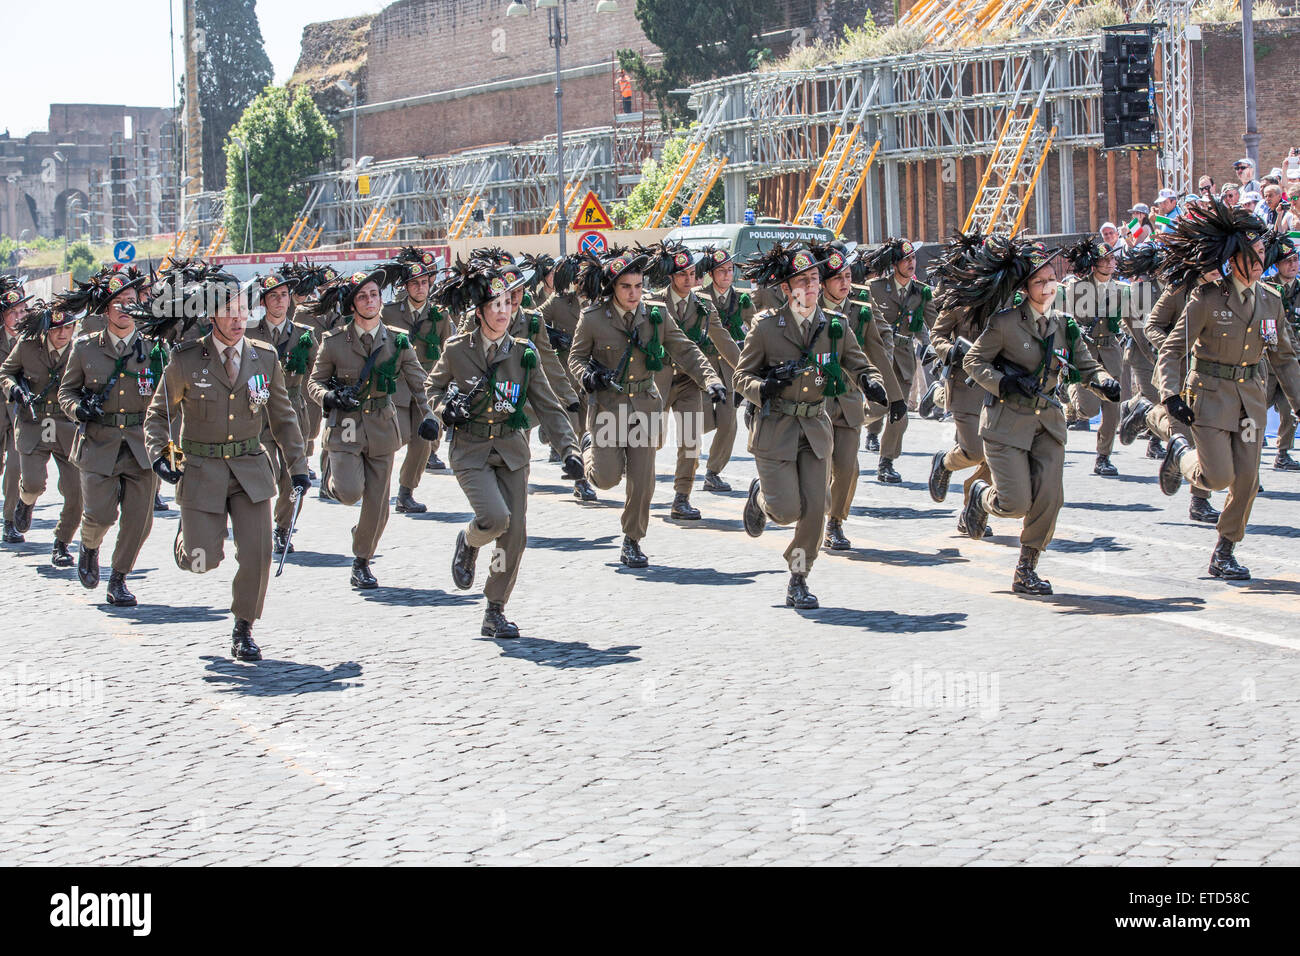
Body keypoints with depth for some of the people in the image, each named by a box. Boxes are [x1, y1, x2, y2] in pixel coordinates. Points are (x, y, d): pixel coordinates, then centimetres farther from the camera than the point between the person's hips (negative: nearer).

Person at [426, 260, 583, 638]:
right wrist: (445, 408, -10)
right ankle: (468, 542, 14)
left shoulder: (524, 353, 0)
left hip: (511, 449, 3)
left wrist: (569, 449, -7)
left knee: (515, 534, -3)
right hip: (470, 450, -3)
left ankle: (495, 613, 12)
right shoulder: (456, 350, -5)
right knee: (495, 518, -24)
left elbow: (548, 406, 3)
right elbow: (433, 386, 13)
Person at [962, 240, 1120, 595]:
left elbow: (1086, 365, 10)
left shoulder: (1063, 324, 6)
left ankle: (1026, 571, 9)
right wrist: (1005, 383, -19)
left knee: (1049, 498, -6)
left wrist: (1105, 382, -12)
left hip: (1047, 420, 5)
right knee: (1017, 504, -10)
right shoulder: (1004, 323, -9)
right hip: (1008, 421, -5)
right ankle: (980, 495, 26)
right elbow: (973, 362, -3)